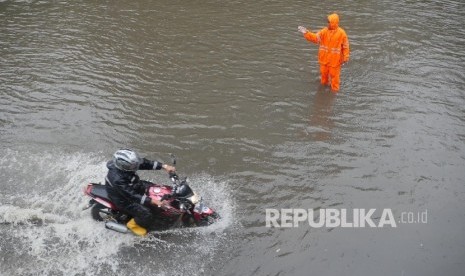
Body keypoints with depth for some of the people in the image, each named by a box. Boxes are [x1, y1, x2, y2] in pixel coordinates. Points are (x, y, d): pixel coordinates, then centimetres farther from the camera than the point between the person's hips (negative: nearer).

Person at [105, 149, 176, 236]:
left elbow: (144, 162, -13)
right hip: (123, 199, -8)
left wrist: (164, 166, -19)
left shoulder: (124, 163, -20)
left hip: (132, 187, 8)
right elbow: (132, 195, -37)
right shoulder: (117, 179, -41)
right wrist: (152, 201, -39)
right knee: (146, 215, -16)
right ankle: (133, 224, 14)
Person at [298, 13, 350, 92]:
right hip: (324, 58, 4)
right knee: (324, 72, 20)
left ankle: (335, 89, 26)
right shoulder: (324, 31, -6)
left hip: (335, 59, -4)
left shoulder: (341, 33, -14)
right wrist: (306, 33, -21)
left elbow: (345, 46, -8)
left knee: (334, 74, 7)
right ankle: (324, 84, 45)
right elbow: (315, 38, -10)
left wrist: (345, 58, -7)